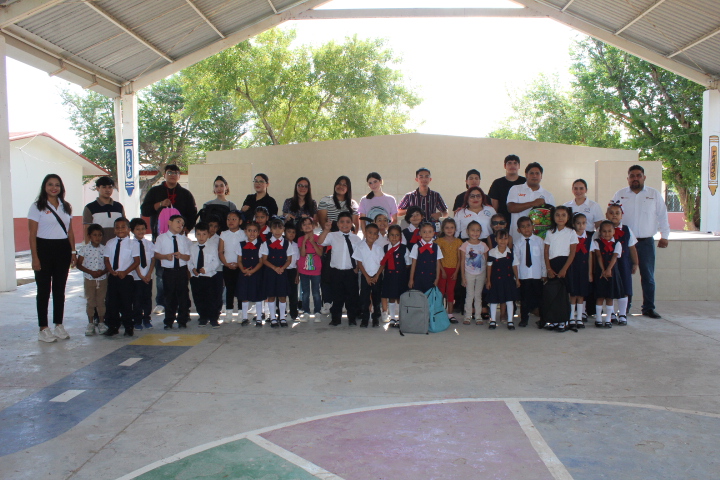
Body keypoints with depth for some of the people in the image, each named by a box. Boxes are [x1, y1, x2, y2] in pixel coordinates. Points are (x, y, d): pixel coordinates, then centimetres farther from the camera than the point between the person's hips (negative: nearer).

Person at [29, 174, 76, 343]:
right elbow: (32, 234, -7)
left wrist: (73, 251, 6)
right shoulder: (37, 207, -3)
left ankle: (59, 325, 18)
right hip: (44, 248, -4)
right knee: (44, 290, 1)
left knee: (60, 289, 9)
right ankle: (43, 329, 8)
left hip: (63, 249, 4)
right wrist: (35, 257, -13)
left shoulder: (66, 207, 11)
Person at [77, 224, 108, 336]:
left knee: (101, 301, 8)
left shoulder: (104, 249, -1)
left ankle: (101, 323, 18)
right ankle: (90, 323, 16)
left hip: (102, 279, 1)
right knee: (90, 301, 6)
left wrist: (103, 272, -19)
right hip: (89, 279, -1)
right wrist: (91, 272, -16)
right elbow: (79, 265, -5)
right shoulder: (84, 249, -4)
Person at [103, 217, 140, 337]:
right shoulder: (110, 243, 9)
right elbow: (107, 260, 8)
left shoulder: (132, 244, -1)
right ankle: (113, 327, 19)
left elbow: (137, 261, -4)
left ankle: (128, 328, 11)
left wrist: (125, 272, -13)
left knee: (126, 302, 0)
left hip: (126, 277, -3)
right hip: (112, 277, 4)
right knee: (111, 302, 7)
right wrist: (111, 271, -9)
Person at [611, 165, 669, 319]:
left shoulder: (654, 195, 7)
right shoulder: (619, 195, 7)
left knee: (648, 276, 4)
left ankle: (648, 307, 13)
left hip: (646, 242, 0)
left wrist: (664, 236, 5)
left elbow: (662, 216, 10)